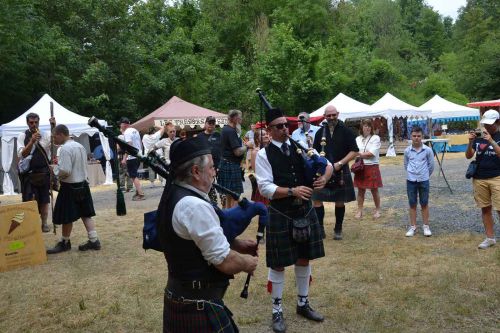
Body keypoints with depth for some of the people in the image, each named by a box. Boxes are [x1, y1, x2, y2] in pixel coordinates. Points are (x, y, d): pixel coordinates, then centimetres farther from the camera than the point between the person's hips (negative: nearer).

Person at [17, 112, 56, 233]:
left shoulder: (46, 135, 1)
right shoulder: (22, 136, 0)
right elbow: (21, 155, -10)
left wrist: (54, 127, -28)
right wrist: (32, 141, -21)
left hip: (44, 172, 2)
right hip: (29, 173, -1)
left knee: (44, 200, 10)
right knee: (29, 201, -2)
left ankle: (44, 223, 21)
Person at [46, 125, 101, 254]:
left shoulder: (65, 148, -19)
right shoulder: (80, 146, 8)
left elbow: (65, 171, -25)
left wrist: (55, 168, -4)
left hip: (70, 187, -8)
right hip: (83, 184, 8)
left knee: (67, 217, 6)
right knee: (86, 214, 11)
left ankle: (65, 242, 20)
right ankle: (94, 240, 11)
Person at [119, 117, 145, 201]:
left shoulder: (127, 132, -12)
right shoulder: (135, 130, 14)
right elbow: (140, 143, 18)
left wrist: (124, 158, -22)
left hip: (131, 157, -9)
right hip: (138, 156, 9)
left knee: (133, 176, -5)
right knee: (134, 175, 19)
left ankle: (140, 194, -9)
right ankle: (138, 192, 22)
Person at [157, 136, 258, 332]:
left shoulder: (173, 194, 4)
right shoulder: (195, 206, -26)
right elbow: (225, 262, -24)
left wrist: (235, 244, 7)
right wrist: (248, 263, -4)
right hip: (199, 307, -9)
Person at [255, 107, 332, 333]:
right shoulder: (264, 154, -8)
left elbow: (327, 164, 7)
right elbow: (265, 187, -16)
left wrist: (324, 177, -15)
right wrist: (292, 191, -26)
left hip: (305, 210, 5)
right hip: (280, 214, -5)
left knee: (304, 259, 16)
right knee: (278, 264, 5)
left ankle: (303, 304, 34)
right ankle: (277, 311, 21)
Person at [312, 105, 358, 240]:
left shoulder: (346, 131, -3)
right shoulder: (320, 132, 5)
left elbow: (354, 151, -6)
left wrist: (340, 163, -17)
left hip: (340, 172, -2)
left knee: (340, 202, 8)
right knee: (317, 200, -4)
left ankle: (338, 230, 22)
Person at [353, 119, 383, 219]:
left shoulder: (376, 138, -4)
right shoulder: (357, 139, 8)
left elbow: (372, 153, -12)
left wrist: (360, 154, -4)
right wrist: (366, 155, -10)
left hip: (372, 167, -3)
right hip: (360, 167, 3)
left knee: (374, 190, 6)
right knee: (360, 190, 7)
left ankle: (377, 210, 21)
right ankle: (359, 211, 15)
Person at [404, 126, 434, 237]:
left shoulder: (427, 150, -7)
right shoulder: (407, 150, -2)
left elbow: (431, 165, 4)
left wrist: (425, 175, 11)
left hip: (424, 180, -1)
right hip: (411, 180, 1)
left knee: (424, 204, 7)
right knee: (412, 204, 8)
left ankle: (426, 226, 18)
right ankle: (413, 227, 17)